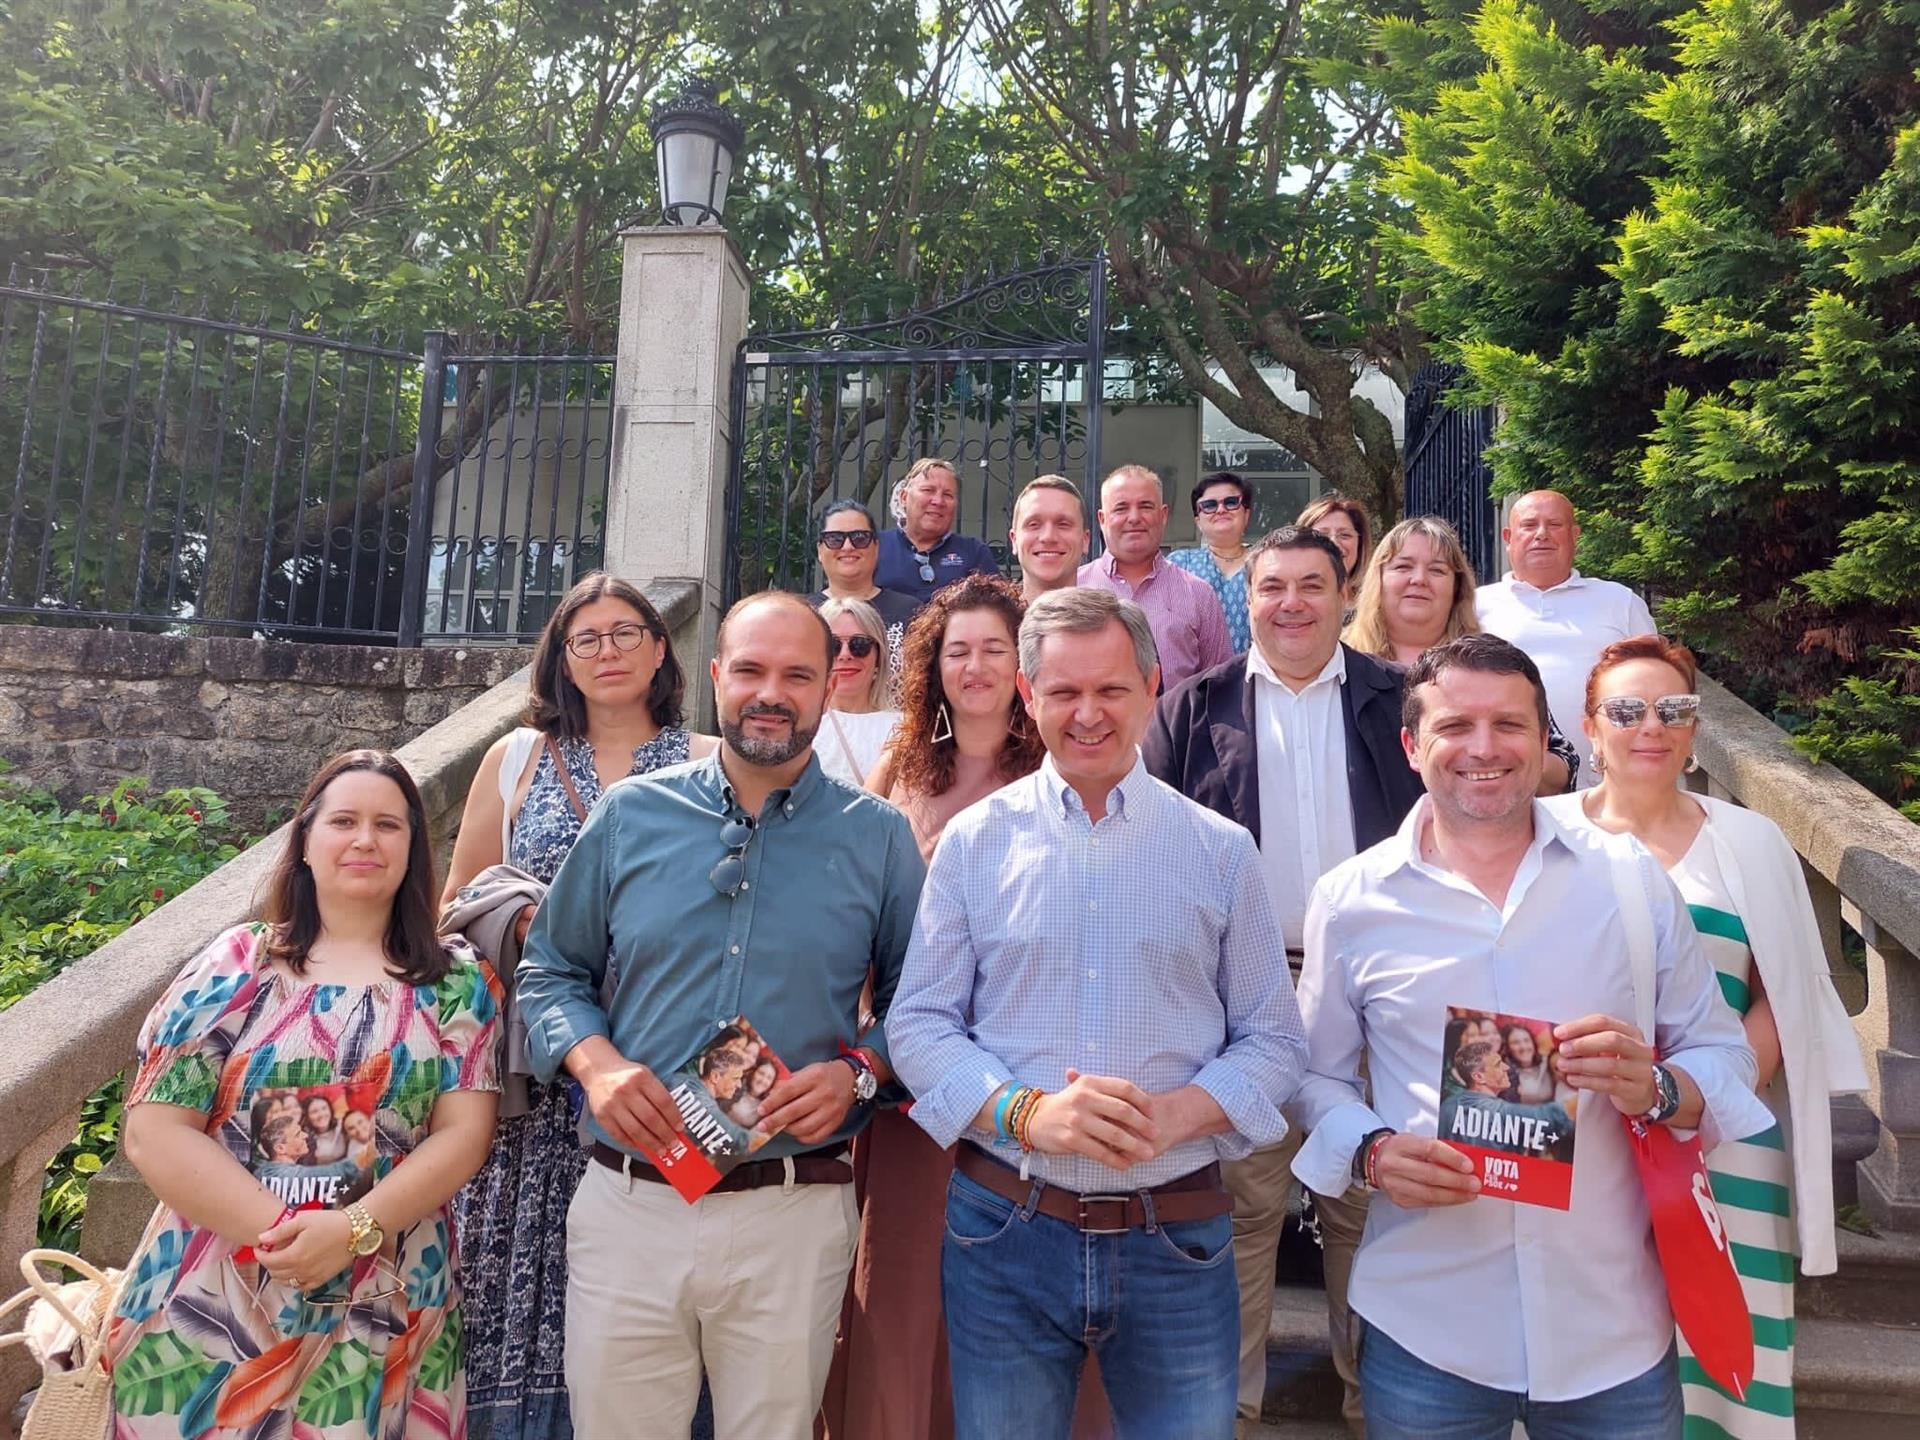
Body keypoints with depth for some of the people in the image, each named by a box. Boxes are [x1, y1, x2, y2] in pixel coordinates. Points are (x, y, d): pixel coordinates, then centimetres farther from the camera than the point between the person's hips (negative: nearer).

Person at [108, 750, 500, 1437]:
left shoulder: (455, 981, 1)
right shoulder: (235, 964, 0)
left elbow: (464, 1132, -5)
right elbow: (153, 1130, -5)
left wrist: (353, 1229, -19)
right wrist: (281, 1228, -16)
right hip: (212, 1308, 0)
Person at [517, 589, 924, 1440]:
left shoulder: (878, 838, -1)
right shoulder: (629, 815, 2)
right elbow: (551, 969, 9)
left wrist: (859, 1072, -13)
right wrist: (593, 1058, -10)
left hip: (792, 1216, 0)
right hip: (627, 1205, 1)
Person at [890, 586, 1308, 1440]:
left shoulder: (1220, 850, 2)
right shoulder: (974, 841, 1)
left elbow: (1272, 1040, 4)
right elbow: (919, 1024, 0)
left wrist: (1177, 1113, -15)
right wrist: (1026, 1110, -16)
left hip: (1178, 1241, 0)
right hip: (1004, 1232, 0)